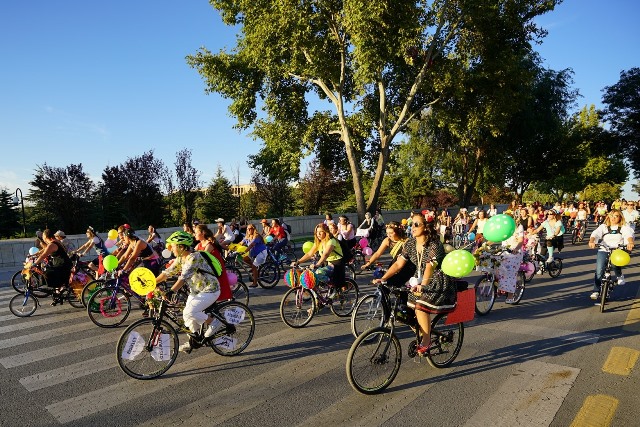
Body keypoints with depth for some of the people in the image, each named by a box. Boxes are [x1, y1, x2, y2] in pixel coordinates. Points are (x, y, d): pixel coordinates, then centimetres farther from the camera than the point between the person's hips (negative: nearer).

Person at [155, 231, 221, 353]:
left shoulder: (194, 257, -24)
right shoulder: (180, 259, 3)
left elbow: (184, 277, -35)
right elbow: (167, 272, 6)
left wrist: (171, 291, -43)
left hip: (210, 290, -9)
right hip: (196, 290, 9)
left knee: (189, 312, -20)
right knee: (187, 315, 5)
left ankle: (212, 324, 1)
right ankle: (193, 340, 24)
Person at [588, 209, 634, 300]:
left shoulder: (624, 227, 8)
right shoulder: (603, 226, 9)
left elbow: (629, 234, -13)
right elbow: (595, 233, -8)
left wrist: (630, 242, -36)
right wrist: (591, 241, -31)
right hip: (603, 251, 1)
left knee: (614, 263, -28)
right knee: (599, 271, -11)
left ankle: (619, 276, 9)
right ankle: (596, 291, 1)